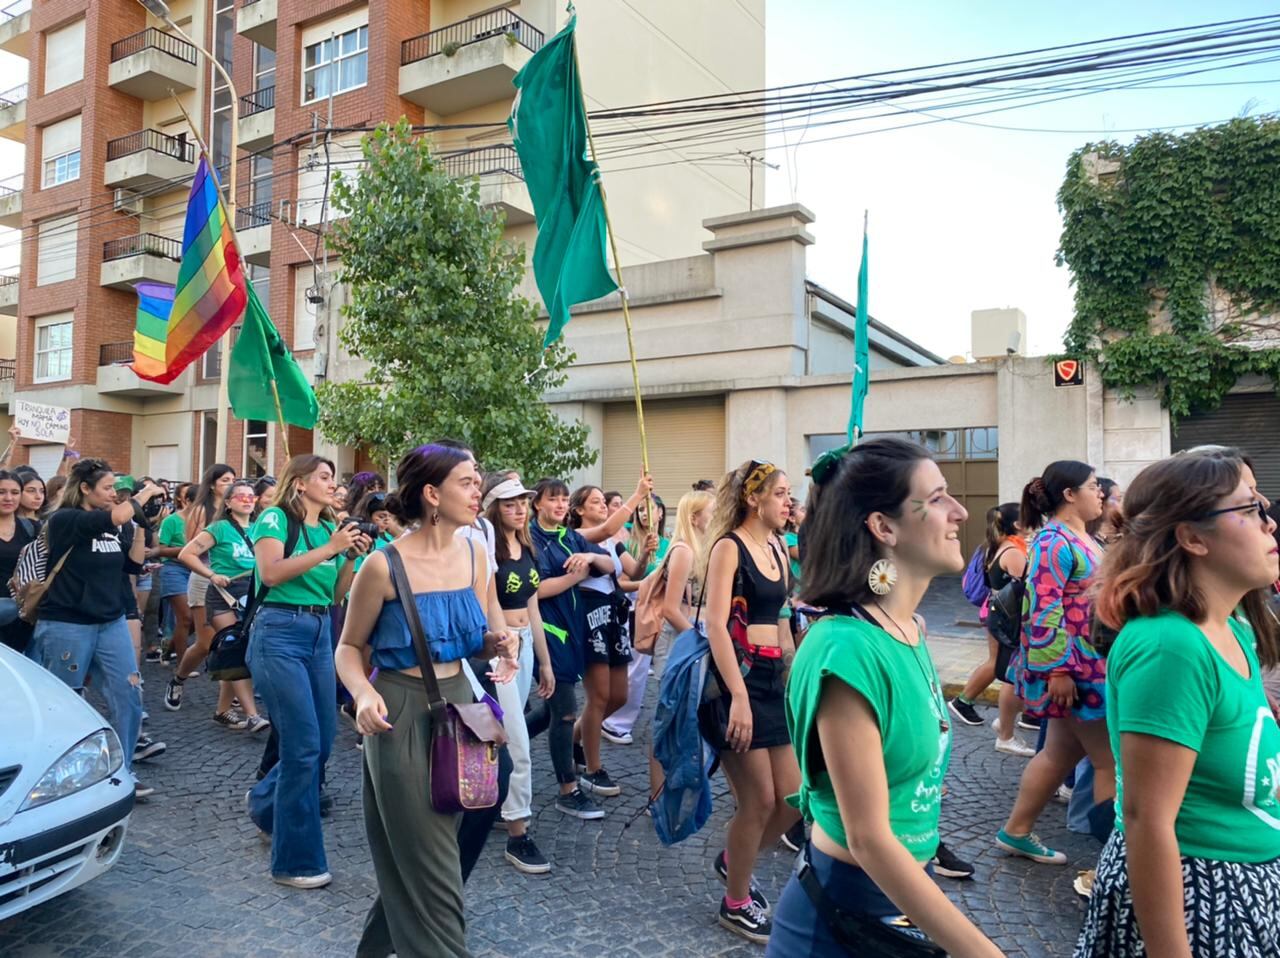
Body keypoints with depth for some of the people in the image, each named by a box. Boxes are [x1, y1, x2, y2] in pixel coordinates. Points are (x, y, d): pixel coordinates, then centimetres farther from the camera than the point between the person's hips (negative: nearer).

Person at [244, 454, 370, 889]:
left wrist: (351, 555, -3)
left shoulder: (330, 527, 13)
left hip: (320, 634, 7)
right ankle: (296, 861, 5)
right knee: (304, 746, -8)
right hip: (279, 632, -7)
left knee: (322, 742, 10)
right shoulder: (276, 518, -4)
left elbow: (336, 594, 12)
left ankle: (264, 802, 40)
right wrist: (328, 548, -18)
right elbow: (271, 573, -19)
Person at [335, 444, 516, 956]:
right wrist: (364, 693, -25)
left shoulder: (473, 555, -1)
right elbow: (349, 648, -6)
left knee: (412, 853, 22)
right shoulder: (384, 565, -17)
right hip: (403, 713, -6)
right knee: (428, 863, 3)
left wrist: (496, 643, -13)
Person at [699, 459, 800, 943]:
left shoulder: (777, 550, 13)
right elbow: (716, 625, -19)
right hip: (737, 678, -8)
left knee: (793, 795, 9)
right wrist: (738, 697, -25)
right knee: (759, 800, -1)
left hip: (774, 677, 8)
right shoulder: (729, 547, -11)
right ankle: (736, 904, 21)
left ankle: (733, 860, 35)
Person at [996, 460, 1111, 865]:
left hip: (1091, 663, 10)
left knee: (1062, 751, 16)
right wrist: (1058, 670, -25)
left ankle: (1016, 832, 26)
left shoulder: (1079, 538, 14)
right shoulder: (1054, 542, -17)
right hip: (1070, 666, -10)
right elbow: (1043, 610, -23)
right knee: (1112, 760, -1)